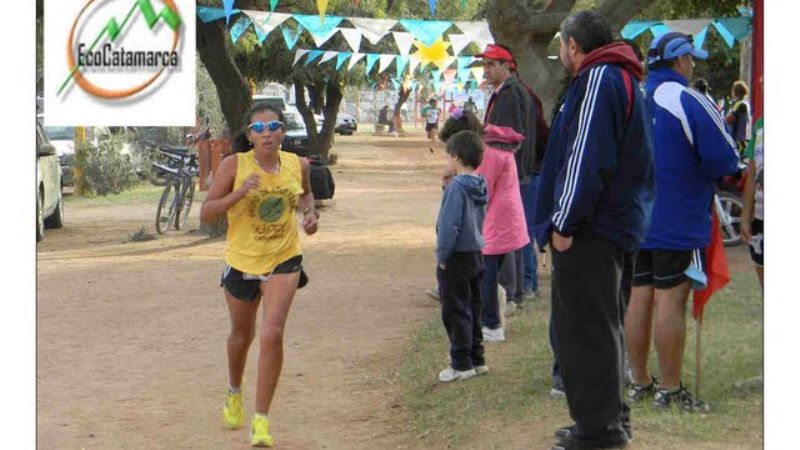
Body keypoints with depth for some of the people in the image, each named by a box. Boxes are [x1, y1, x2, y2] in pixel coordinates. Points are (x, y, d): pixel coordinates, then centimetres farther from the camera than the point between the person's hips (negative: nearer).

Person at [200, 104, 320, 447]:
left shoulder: (297, 165, -4)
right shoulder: (234, 166, -13)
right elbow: (205, 214, -14)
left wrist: (309, 212, -2)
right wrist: (239, 192, -29)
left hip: (283, 261, 0)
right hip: (242, 262, 0)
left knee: (271, 335, -17)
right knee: (242, 335, 20)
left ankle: (261, 420, -9)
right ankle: (234, 393, 51)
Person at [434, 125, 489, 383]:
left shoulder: (456, 188, -20)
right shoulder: (479, 187, 6)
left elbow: (449, 226, -21)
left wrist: (442, 256, -12)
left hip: (457, 258, -8)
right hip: (476, 255, 8)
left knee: (456, 312, -1)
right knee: (473, 308, 16)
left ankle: (462, 363, 2)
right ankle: (477, 359, 22)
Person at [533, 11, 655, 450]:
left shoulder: (599, 79, -14)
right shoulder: (622, 79, 18)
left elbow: (587, 157, -22)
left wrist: (564, 222, -18)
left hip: (590, 231, -10)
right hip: (620, 224, 10)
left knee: (584, 331, -5)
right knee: (603, 327, 18)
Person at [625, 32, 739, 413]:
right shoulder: (689, 102, -14)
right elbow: (723, 159, -17)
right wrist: (706, 172, 4)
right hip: (678, 221, -7)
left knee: (639, 297, 11)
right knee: (671, 300, -4)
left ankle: (640, 382, 19)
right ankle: (670, 390, -1)